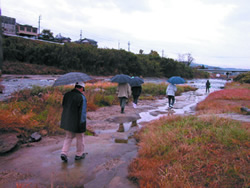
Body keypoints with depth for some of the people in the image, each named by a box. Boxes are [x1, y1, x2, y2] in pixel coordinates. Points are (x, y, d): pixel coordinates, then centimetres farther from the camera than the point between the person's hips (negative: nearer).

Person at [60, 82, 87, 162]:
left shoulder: (67, 94, 3)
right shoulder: (82, 97, -17)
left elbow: (64, 106, 14)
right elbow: (82, 112, -19)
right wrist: (82, 124, -14)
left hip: (67, 121, 6)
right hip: (77, 122, -6)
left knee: (68, 137, 20)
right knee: (80, 138, 13)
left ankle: (64, 153, 8)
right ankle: (79, 154, 26)